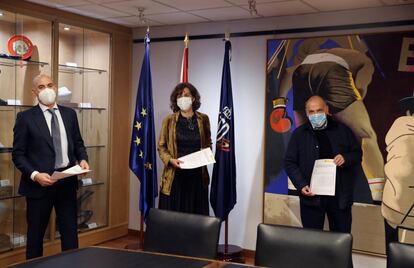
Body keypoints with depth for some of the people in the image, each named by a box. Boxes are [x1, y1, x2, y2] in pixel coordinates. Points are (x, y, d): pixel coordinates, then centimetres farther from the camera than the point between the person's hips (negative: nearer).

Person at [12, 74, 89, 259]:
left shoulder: (69, 114, 7)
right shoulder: (25, 117, -5)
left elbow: (78, 143, 14)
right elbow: (18, 154, -6)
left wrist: (82, 159, -6)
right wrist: (35, 175, -19)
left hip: (67, 181, 3)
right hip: (40, 182, -3)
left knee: (70, 231, 11)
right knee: (36, 233, 11)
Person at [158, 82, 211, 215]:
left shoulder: (203, 119, 6)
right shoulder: (169, 120, 1)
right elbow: (161, 146, 3)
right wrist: (170, 160, -14)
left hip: (197, 175, 2)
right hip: (175, 175, -1)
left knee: (196, 214, 4)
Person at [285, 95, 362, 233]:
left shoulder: (342, 130, 5)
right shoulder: (299, 133, 2)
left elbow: (357, 154, 11)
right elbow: (290, 162, 2)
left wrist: (345, 158, -12)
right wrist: (301, 185, -11)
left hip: (340, 195, 1)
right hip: (312, 195, -1)